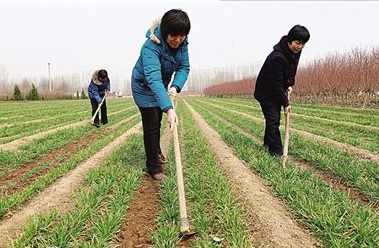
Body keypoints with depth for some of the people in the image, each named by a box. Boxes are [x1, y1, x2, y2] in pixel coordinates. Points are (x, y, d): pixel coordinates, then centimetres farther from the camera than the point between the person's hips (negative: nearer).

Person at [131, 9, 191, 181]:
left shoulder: (182, 43, -19)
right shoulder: (151, 46, -38)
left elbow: (184, 67, -14)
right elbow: (153, 79, -49)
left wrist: (176, 86, -35)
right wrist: (168, 109, -59)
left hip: (161, 87, 7)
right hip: (144, 87, -6)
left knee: (157, 123, 24)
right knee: (151, 126, -5)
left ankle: (156, 152, 47)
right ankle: (153, 167, 10)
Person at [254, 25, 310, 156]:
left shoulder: (296, 52, -6)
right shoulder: (277, 57, -33)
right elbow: (276, 84, -28)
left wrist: (290, 85, 0)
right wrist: (285, 103, -22)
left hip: (277, 91, 9)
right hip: (266, 92, -8)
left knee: (274, 119, 18)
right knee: (273, 120, -10)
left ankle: (268, 142, 36)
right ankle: (276, 151, -4)